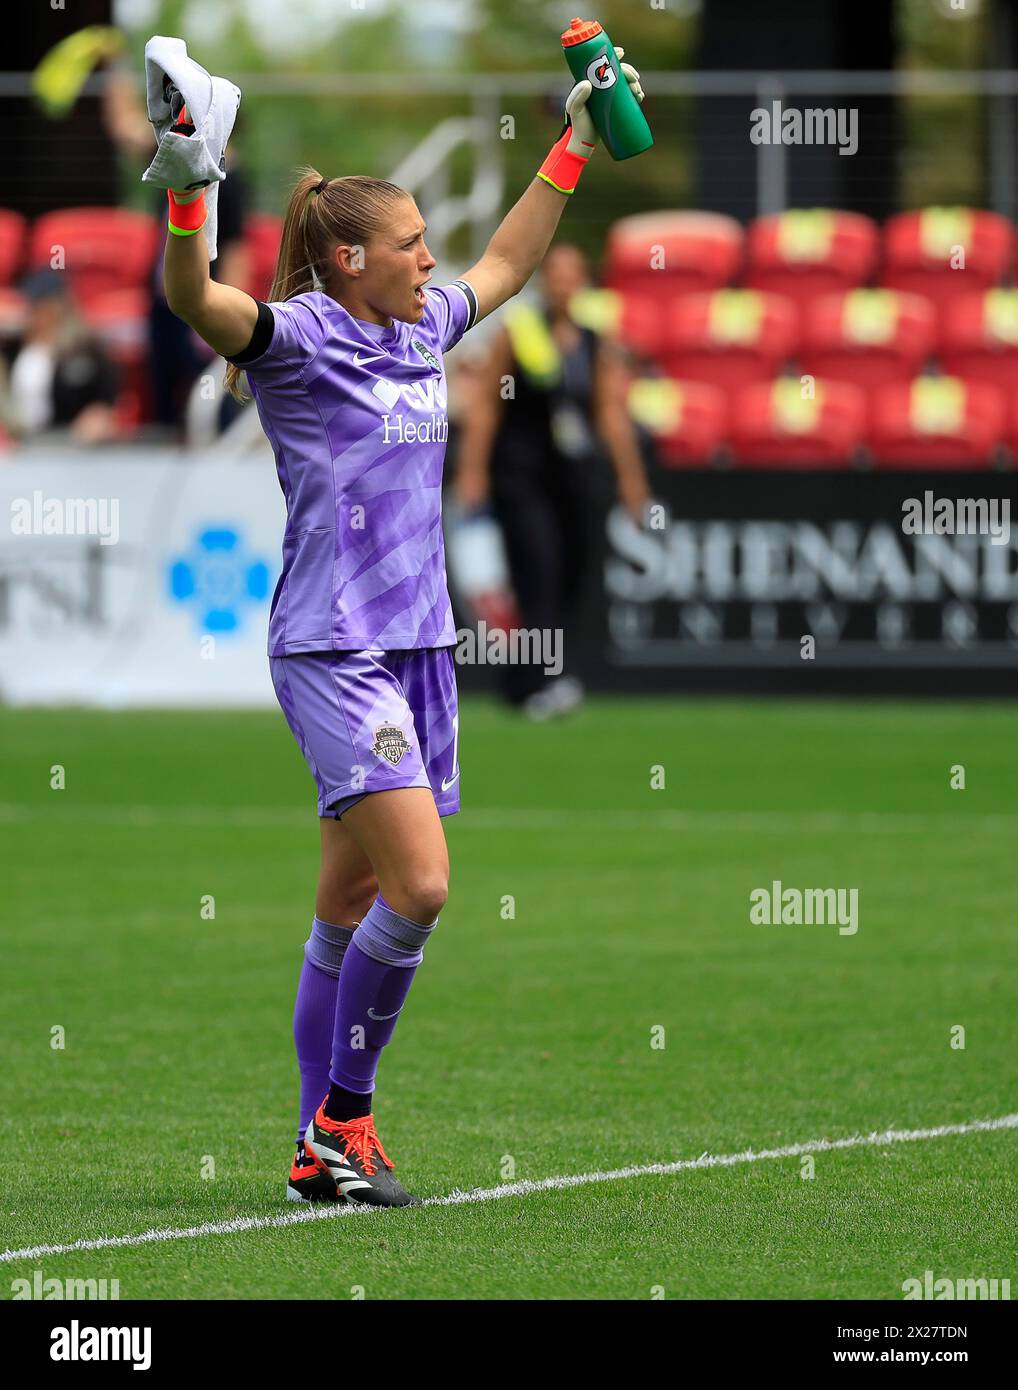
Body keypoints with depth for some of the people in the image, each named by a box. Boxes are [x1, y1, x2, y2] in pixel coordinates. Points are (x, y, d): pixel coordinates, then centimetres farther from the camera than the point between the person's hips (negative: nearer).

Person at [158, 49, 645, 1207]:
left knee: (352, 905, 10)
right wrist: (187, 191, -43)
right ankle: (342, 1115, -3)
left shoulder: (421, 331, 14)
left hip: (419, 645, 8)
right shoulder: (296, 336, -8)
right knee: (418, 883, -17)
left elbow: (508, 263, 32)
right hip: (332, 653, -8)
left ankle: (321, 1150, 13)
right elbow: (192, 298, -27)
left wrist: (574, 145, 34)